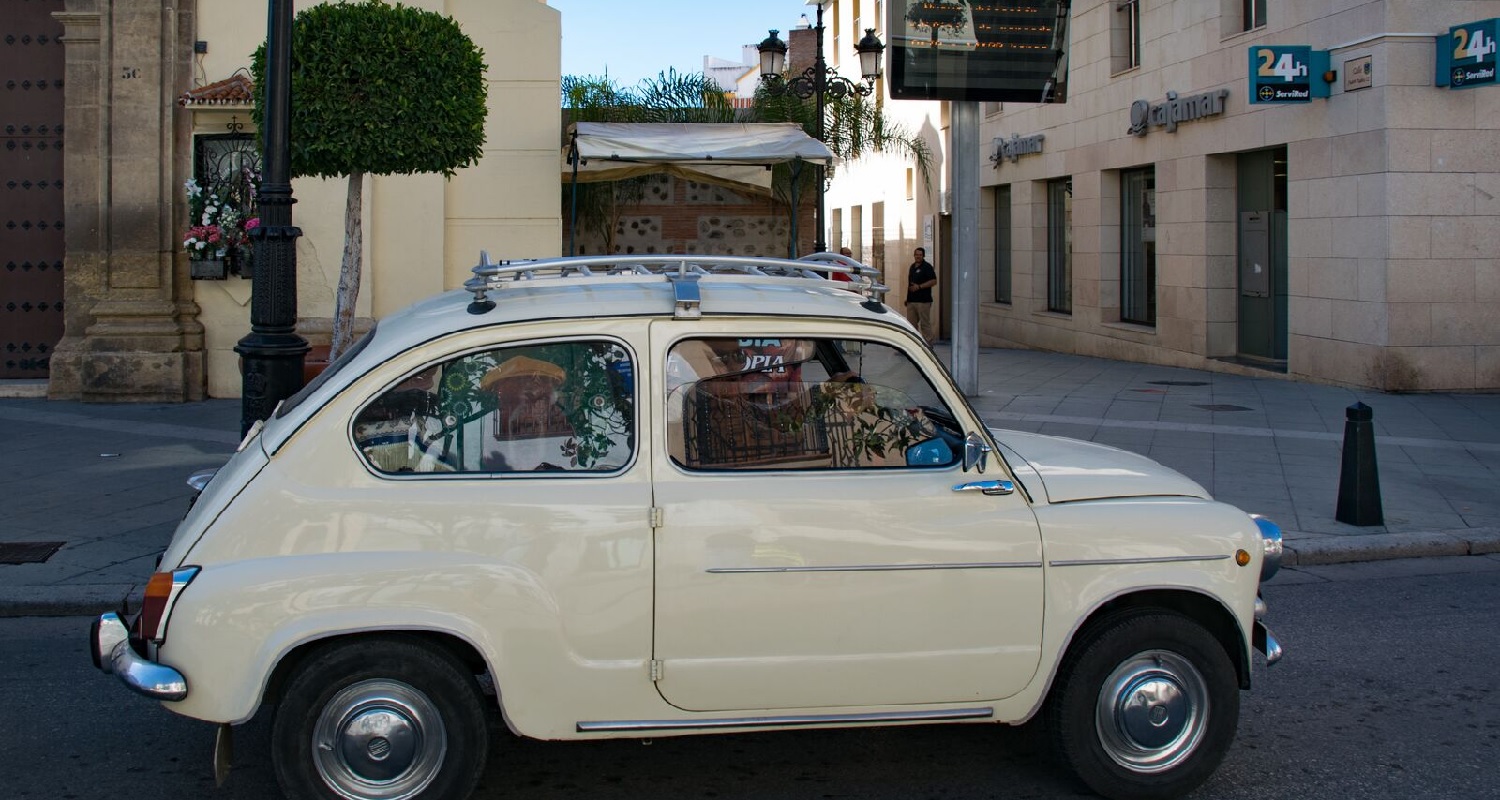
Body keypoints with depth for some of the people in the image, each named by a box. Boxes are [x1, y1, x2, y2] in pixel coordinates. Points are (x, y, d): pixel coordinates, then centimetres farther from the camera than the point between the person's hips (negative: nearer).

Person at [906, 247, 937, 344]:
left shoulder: (927, 267, -6)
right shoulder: (912, 267, 17)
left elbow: (934, 281, -14)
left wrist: (919, 286, -20)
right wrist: (907, 298, 19)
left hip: (923, 300, -8)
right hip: (911, 300, 8)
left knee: (925, 323, -6)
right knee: (911, 323, 8)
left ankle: (928, 342, -2)